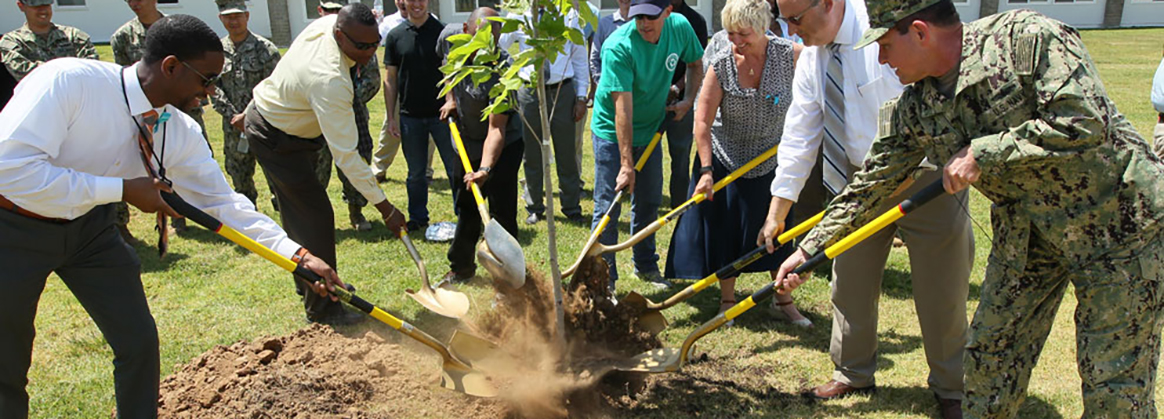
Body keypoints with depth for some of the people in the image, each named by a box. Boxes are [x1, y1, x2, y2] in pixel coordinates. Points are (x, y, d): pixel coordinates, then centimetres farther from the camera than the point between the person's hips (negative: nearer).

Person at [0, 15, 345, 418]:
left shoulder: (181, 134, -12)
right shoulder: (67, 79, -30)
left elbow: (223, 202, -7)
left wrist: (300, 255, -15)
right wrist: (122, 188, -33)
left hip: (88, 226, 5)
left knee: (139, 342, 3)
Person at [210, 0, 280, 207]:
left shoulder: (265, 49, -6)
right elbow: (214, 89, 4)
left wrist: (248, 116, -15)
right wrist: (233, 116, -8)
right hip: (233, 128, 4)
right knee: (239, 175, 15)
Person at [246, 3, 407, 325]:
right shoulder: (330, 81, -40)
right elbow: (345, 155, -38)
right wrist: (384, 207, -34)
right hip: (277, 141, -10)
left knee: (297, 211, 20)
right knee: (316, 216, -8)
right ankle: (321, 308, 1)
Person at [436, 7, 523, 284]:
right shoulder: (450, 37, -14)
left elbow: (496, 129, -36)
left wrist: (484, 170, -48)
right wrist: (450, 99, 1)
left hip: (503, 147, -6)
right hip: (467, 142, 6)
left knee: (502, 212, -4)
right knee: (466, 208, 19)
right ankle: (462, 266, 35)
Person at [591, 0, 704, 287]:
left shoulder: (680, 27, -11)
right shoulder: (618, 46, -28)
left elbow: (696, 63, 11)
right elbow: (623, 109, -32)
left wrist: (688, 99, -5)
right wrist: (626, 164, -34)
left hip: (650, 128, 6)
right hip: (613, 131, -5)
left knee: (649, 201, 15)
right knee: (608, 207, -5)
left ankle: (646, 266, 31)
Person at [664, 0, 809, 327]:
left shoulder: (790, 55, -16)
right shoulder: (721, 64, -17)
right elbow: (702, 121, -16)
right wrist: (706, 170, -19)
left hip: (772, 161, 1)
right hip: (726, 161, -1)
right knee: (726, 232, 6)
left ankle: (784, 299, 26)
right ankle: (727, 300, 23)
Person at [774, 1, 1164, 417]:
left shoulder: (1032, 38, -22)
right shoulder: (914, 108, -4)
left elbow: (1086, 123, -29)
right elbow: (872, 183, 3)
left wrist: (982, 154, -25)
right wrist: (809, 249, 4)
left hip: (1118, 216, -6)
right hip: (1025, 233, 6)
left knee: (1114, 384, 0)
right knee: (987, 355, 9)